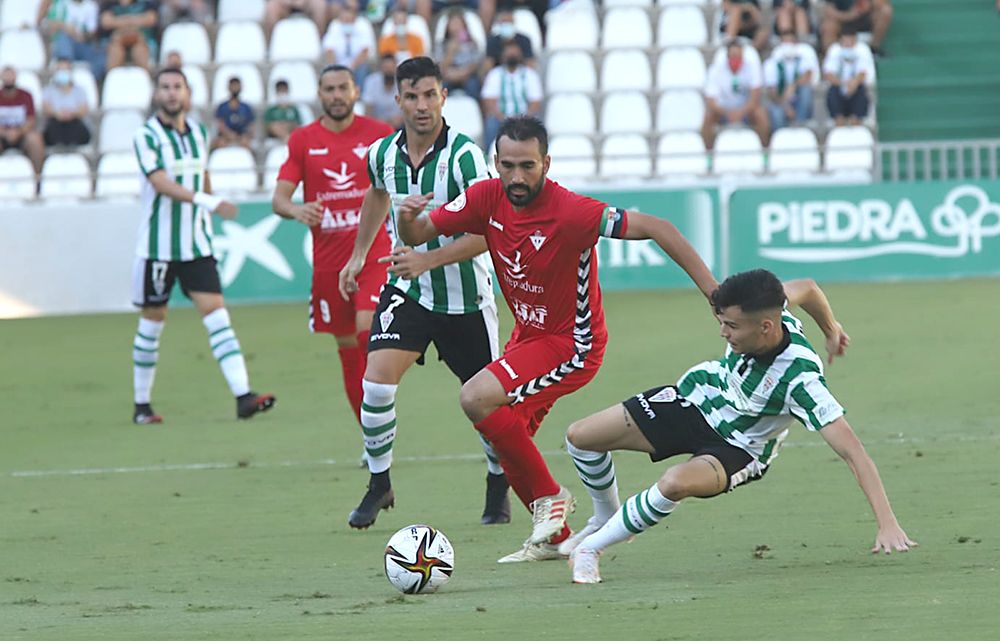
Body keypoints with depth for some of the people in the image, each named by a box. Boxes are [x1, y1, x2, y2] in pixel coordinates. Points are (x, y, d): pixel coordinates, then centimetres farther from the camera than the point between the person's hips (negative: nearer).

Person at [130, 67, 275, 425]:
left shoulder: (199, 133, 7)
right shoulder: (147, 137, -10)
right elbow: (161, 183, -24)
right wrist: (206, 201, -36)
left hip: (197, 245, 4)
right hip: (157, 245, -4)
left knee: (216, 315, -8)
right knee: (152, 323, 5)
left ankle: (243, 396, -17)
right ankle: (142, 405, 18)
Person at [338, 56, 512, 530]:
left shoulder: (463, 155, -21)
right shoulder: (383, 153, -5)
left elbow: (485, 233, -26)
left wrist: (427, 259, -36)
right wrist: (359, 254, 25)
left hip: (465, 294, -3)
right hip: (407, 290, 3)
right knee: (377, 380, -17)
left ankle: (498, 488, 32)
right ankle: (379, 485, 1)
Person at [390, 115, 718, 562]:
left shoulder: (570, 211, -29)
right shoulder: (488, 197, -10)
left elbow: (652, 227, -27)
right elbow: (416, 235, -1)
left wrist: (713, 290, -30)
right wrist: (407, 218, -26)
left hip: (571, 345, -7)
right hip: (527, 335, 7)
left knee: (477, 399, -23)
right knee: (508, 443, 14)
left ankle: (548, 496, -7)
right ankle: (553, 537, 35)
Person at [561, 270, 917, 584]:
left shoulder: (801, 380, -39)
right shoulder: (764, 312, -24)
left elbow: (852, 451, -40)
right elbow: (807, 289, -1)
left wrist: (887, 524, -46)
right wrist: (830, 329, 21)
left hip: (739, 448, -6)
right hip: (698, 398, 6)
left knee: (676, 483, -37)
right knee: (580, 438, 1)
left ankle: (593, 545, -12)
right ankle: (606, 518, 32)